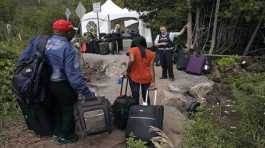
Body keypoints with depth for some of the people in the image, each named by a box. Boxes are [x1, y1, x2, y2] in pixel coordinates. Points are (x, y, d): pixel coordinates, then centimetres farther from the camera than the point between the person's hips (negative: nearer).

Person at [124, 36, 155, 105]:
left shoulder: (133, 50, -5)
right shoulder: (150, 53, 4)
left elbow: (132, 60, -23)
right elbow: (151, 68, 0)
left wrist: (127, 71, -10)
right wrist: (153, 81, 0)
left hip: (135, 77, -3)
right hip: (146, 78, 3)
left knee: (135, 97, 7)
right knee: (146, 96, 18)